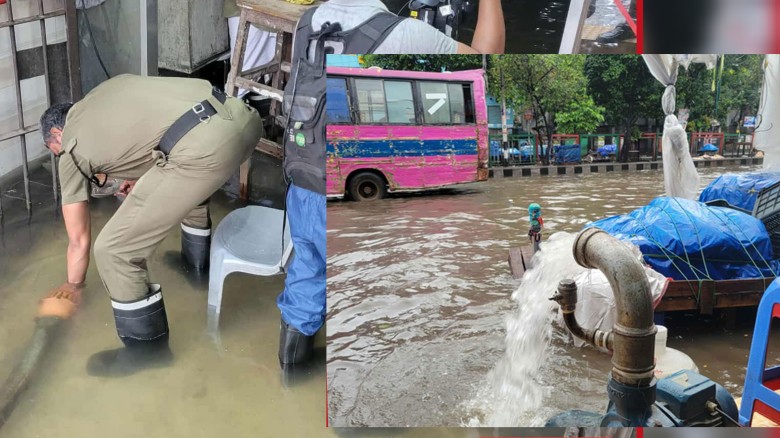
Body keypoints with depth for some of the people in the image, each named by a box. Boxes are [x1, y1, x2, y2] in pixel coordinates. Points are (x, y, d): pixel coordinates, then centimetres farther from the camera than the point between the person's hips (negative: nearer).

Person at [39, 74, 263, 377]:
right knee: (188, 182, 41)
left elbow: (79, 240, 25)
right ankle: (199, 266, 58)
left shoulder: (72, 150, 18)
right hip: (242, 115, 8)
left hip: (205, 148, -8)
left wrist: (74, 286, 43)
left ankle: (147, 347, 23)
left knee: (113, 250, 5)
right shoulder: (112, 85, 32)